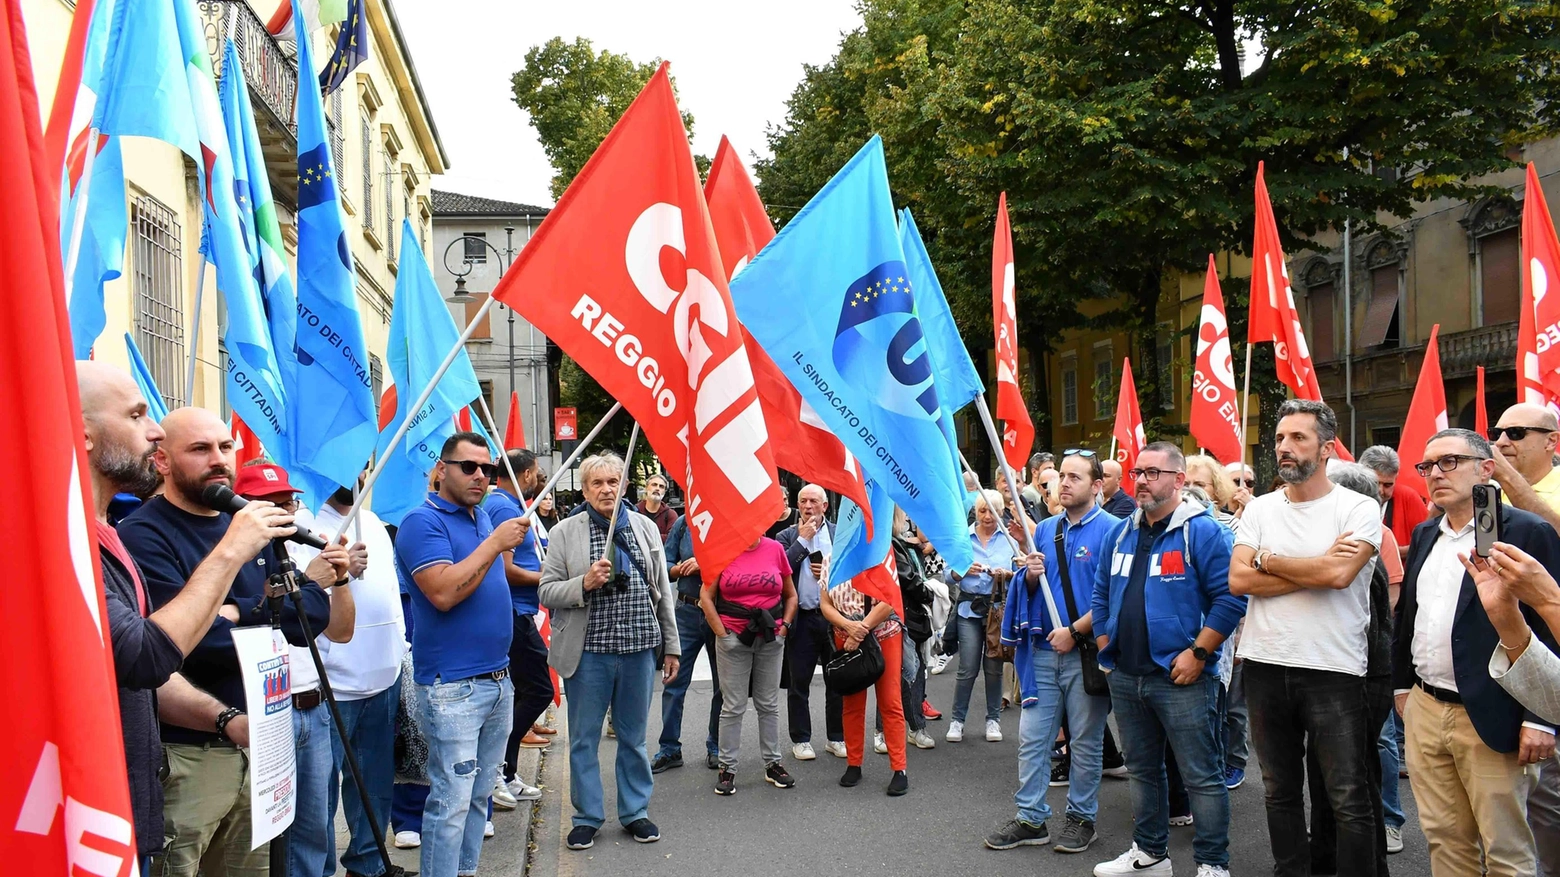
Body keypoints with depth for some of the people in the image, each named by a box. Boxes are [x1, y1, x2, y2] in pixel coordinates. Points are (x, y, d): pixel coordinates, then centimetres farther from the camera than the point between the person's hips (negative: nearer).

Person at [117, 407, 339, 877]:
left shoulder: (255, 528, 11)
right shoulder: (142, 536, -12)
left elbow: (312, 617, 1)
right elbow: (190, 642, -22)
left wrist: (239, 613, -13)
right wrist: (268, 615, -8)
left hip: (257, 745, 7)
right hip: (184, 757, -7)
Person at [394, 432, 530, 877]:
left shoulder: (484, 518, 14)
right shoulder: (423, 522, -10)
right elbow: (443, 592, -24)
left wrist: (511, 544, 8)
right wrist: (495, 542, -20)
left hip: (498, 680, 8)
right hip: (453, 686, -8)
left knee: (480, 794, 15)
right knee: (451, 801, -5)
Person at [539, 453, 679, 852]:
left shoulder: (646, 528, 7)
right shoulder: (565, 532, -1)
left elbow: (663, 591, 10)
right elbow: (547, 592, -2)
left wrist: (671, 646, 10)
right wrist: (584, 583, -20)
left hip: (639, 647, 2)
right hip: (588, 651, -2)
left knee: (633, 737, 13)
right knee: (584, 739, 8)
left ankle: (635, 812, 27)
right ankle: (587, 816, 22)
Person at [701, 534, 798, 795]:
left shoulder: (775, 549, 3)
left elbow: (790, 595, 12)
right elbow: (706, 596, -3)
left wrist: (784, 626, 1)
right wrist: (721, 632, -7)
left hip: (771, 639, 2)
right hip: (734, 637, -2)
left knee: (768, 704, 11)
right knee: (733, 706, 2)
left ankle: (773, 764, 21)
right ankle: (728, 768, 11)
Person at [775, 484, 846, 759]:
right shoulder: (786, 536, 3)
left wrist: (831, 572, -10)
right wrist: (802, 539, -10)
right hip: (802, 619, -1)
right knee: (799, 682, 5)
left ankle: (836, 738, 20)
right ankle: (801, 740, 16)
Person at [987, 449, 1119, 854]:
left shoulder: (1111, 530, -7)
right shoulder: (1045, 530, 12)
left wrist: (1075, 630, -15)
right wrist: (1031, 574, -5)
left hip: (1085, 650, -5)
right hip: (1043, 650, 5)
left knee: (1085, 741, 7)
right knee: (1032, 738, 5)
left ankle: (1082, 818, 20)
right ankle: (1031, 819, 14)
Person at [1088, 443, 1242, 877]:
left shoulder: (1201, 531, -9)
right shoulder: (1121, 533, 12)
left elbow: (1231, 597, -14)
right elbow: (1101, 594, 22)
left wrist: (1198, 653, -17)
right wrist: (1106, 646, 13)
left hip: (1181, 677, -7)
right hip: (1126, 677, 7)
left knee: (1202, 776, -1)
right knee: (1143, 770, 17)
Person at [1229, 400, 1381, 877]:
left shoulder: (1358, 508, -5)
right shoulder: (1260, 509, 7)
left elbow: (1339, 574, -21)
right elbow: (1238, 580, -5)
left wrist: (1265, 559, -8)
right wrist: (1314, 569, -13)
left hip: (1334, 669, -4)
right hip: (1265, 664, 5)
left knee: (1349, 800, 1)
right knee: (1281, 792, 16)